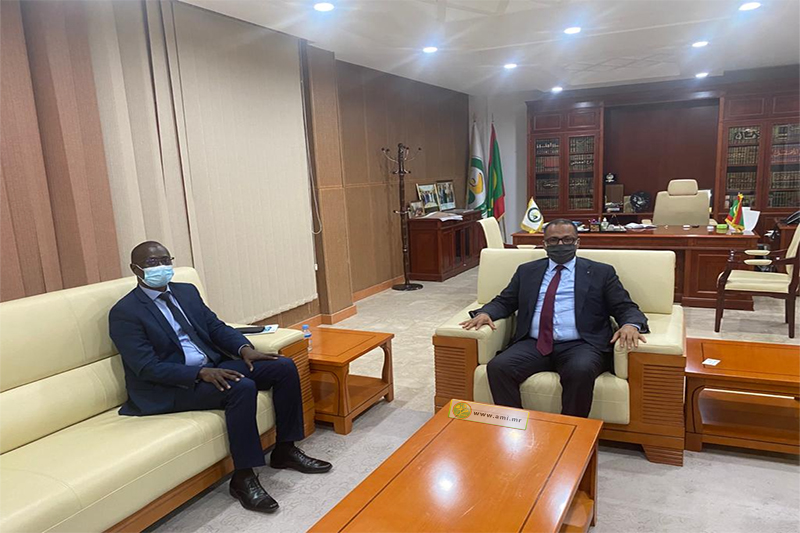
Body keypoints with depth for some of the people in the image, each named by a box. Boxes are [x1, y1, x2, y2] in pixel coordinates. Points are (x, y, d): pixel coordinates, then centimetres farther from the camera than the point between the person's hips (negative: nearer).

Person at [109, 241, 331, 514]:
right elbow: (147, 367, -18)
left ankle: (285, 450, 4)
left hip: (212, 367, 7)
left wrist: (244, 348, -11)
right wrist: (201, 373, -30)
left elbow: (216, 327, 11)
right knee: (241, 387, -33)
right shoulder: (124, 313, -9)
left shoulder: (187, 291, 12)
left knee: (284, 367, -8)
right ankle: (243, 477, -20)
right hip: (169, 388, -7)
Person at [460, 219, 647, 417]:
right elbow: (504, 302, 19)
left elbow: (626, 307, 9)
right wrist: (485, 313, -4)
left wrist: (631, 325, -16)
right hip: (534, 345, 2)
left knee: (581, 371, -35)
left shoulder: (601, 272, 13)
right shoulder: (527, 271, 20)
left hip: (579, 345, -2)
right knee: (498, 367, -25)